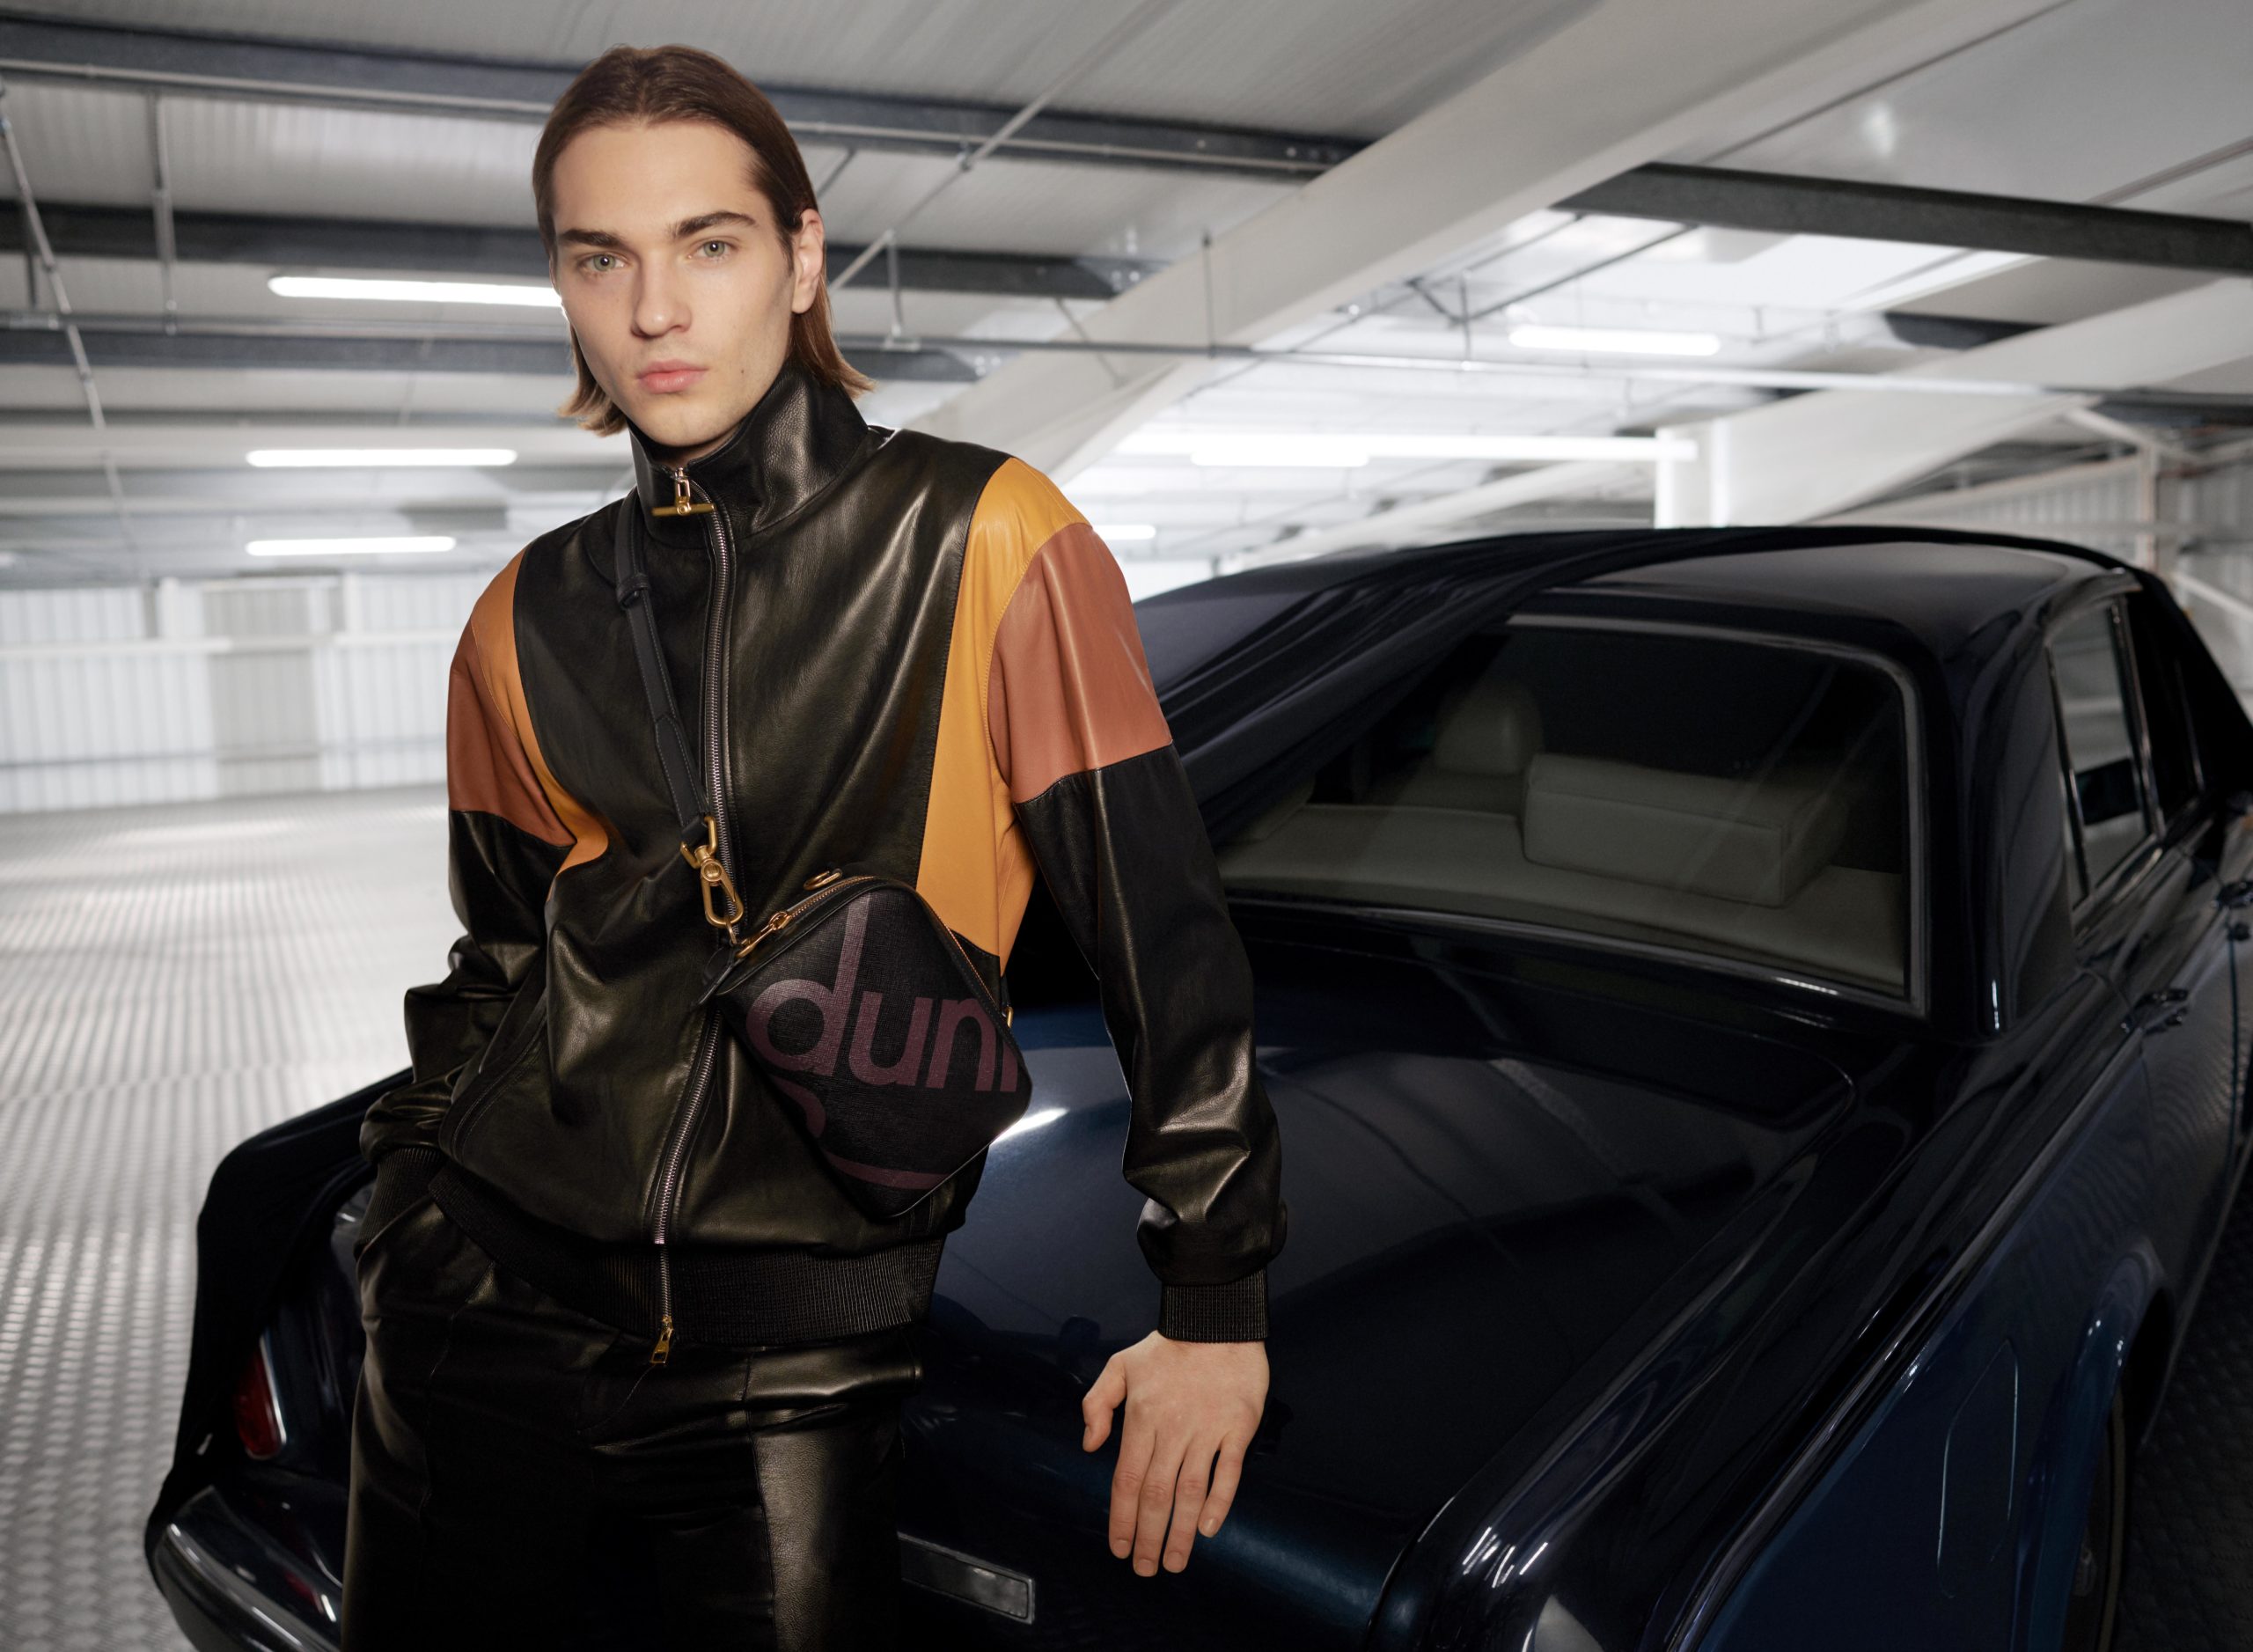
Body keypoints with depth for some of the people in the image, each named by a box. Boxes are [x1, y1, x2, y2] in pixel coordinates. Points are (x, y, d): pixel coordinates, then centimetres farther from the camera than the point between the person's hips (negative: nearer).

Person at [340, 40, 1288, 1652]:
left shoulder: (985, 540, -7)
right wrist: (407, 1250, 9)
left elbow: (1167, 929, -8)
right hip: (501, 1290, 4)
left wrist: (1213, 1309, -9)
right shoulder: (528, 621, 6)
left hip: (799, 1341, -3)